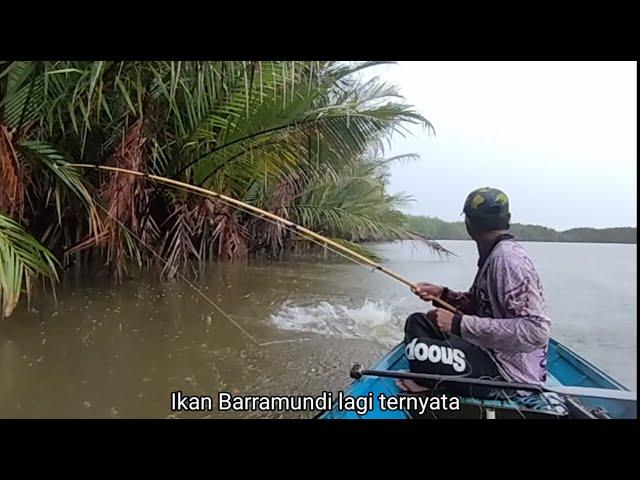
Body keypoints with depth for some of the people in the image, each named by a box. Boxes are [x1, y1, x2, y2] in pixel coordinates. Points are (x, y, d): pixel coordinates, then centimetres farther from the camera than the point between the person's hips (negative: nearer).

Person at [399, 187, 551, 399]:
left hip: (510, 377, -10)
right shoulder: (493, 254, 8)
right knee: (417, 322, 12)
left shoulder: (508, 258, -22)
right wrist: (444, 295, 0)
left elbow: (535, 332, -29)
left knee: (417, 349, -28)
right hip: (492, 354, 10)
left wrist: (460, 323, -28)